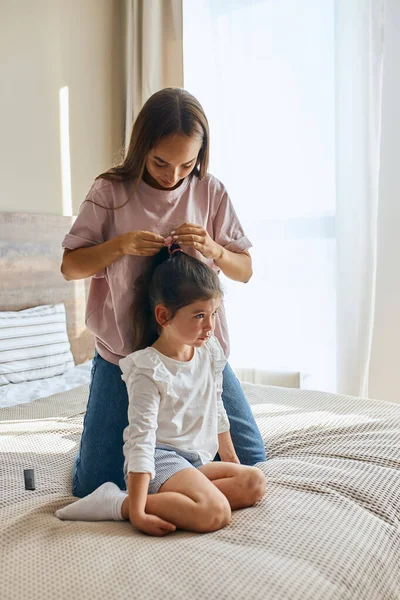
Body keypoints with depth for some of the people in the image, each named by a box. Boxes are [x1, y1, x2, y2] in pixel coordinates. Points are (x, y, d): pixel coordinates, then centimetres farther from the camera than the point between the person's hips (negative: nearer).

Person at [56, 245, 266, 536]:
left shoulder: (209, 353, 6)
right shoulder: (149, 370, -17)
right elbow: (141, 439, -22)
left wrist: (233, 462, 22)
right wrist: (136, 512, -25)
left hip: (195, 460, 8)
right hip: (160, 458, -8)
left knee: (255, 482, -10)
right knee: (215, 513, -28)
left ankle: (176, 498, -13)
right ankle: (119, 503, -17)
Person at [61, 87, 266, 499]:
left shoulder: (211, 192, -1)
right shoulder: (111, 191, -6)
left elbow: (244, 271, 2)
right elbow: (70, 266, -3)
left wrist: (212, 249, -19)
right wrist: (121, 245, -21)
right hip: (124, 352, -1)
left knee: (250, 460, 10)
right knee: (93, 488, 3)